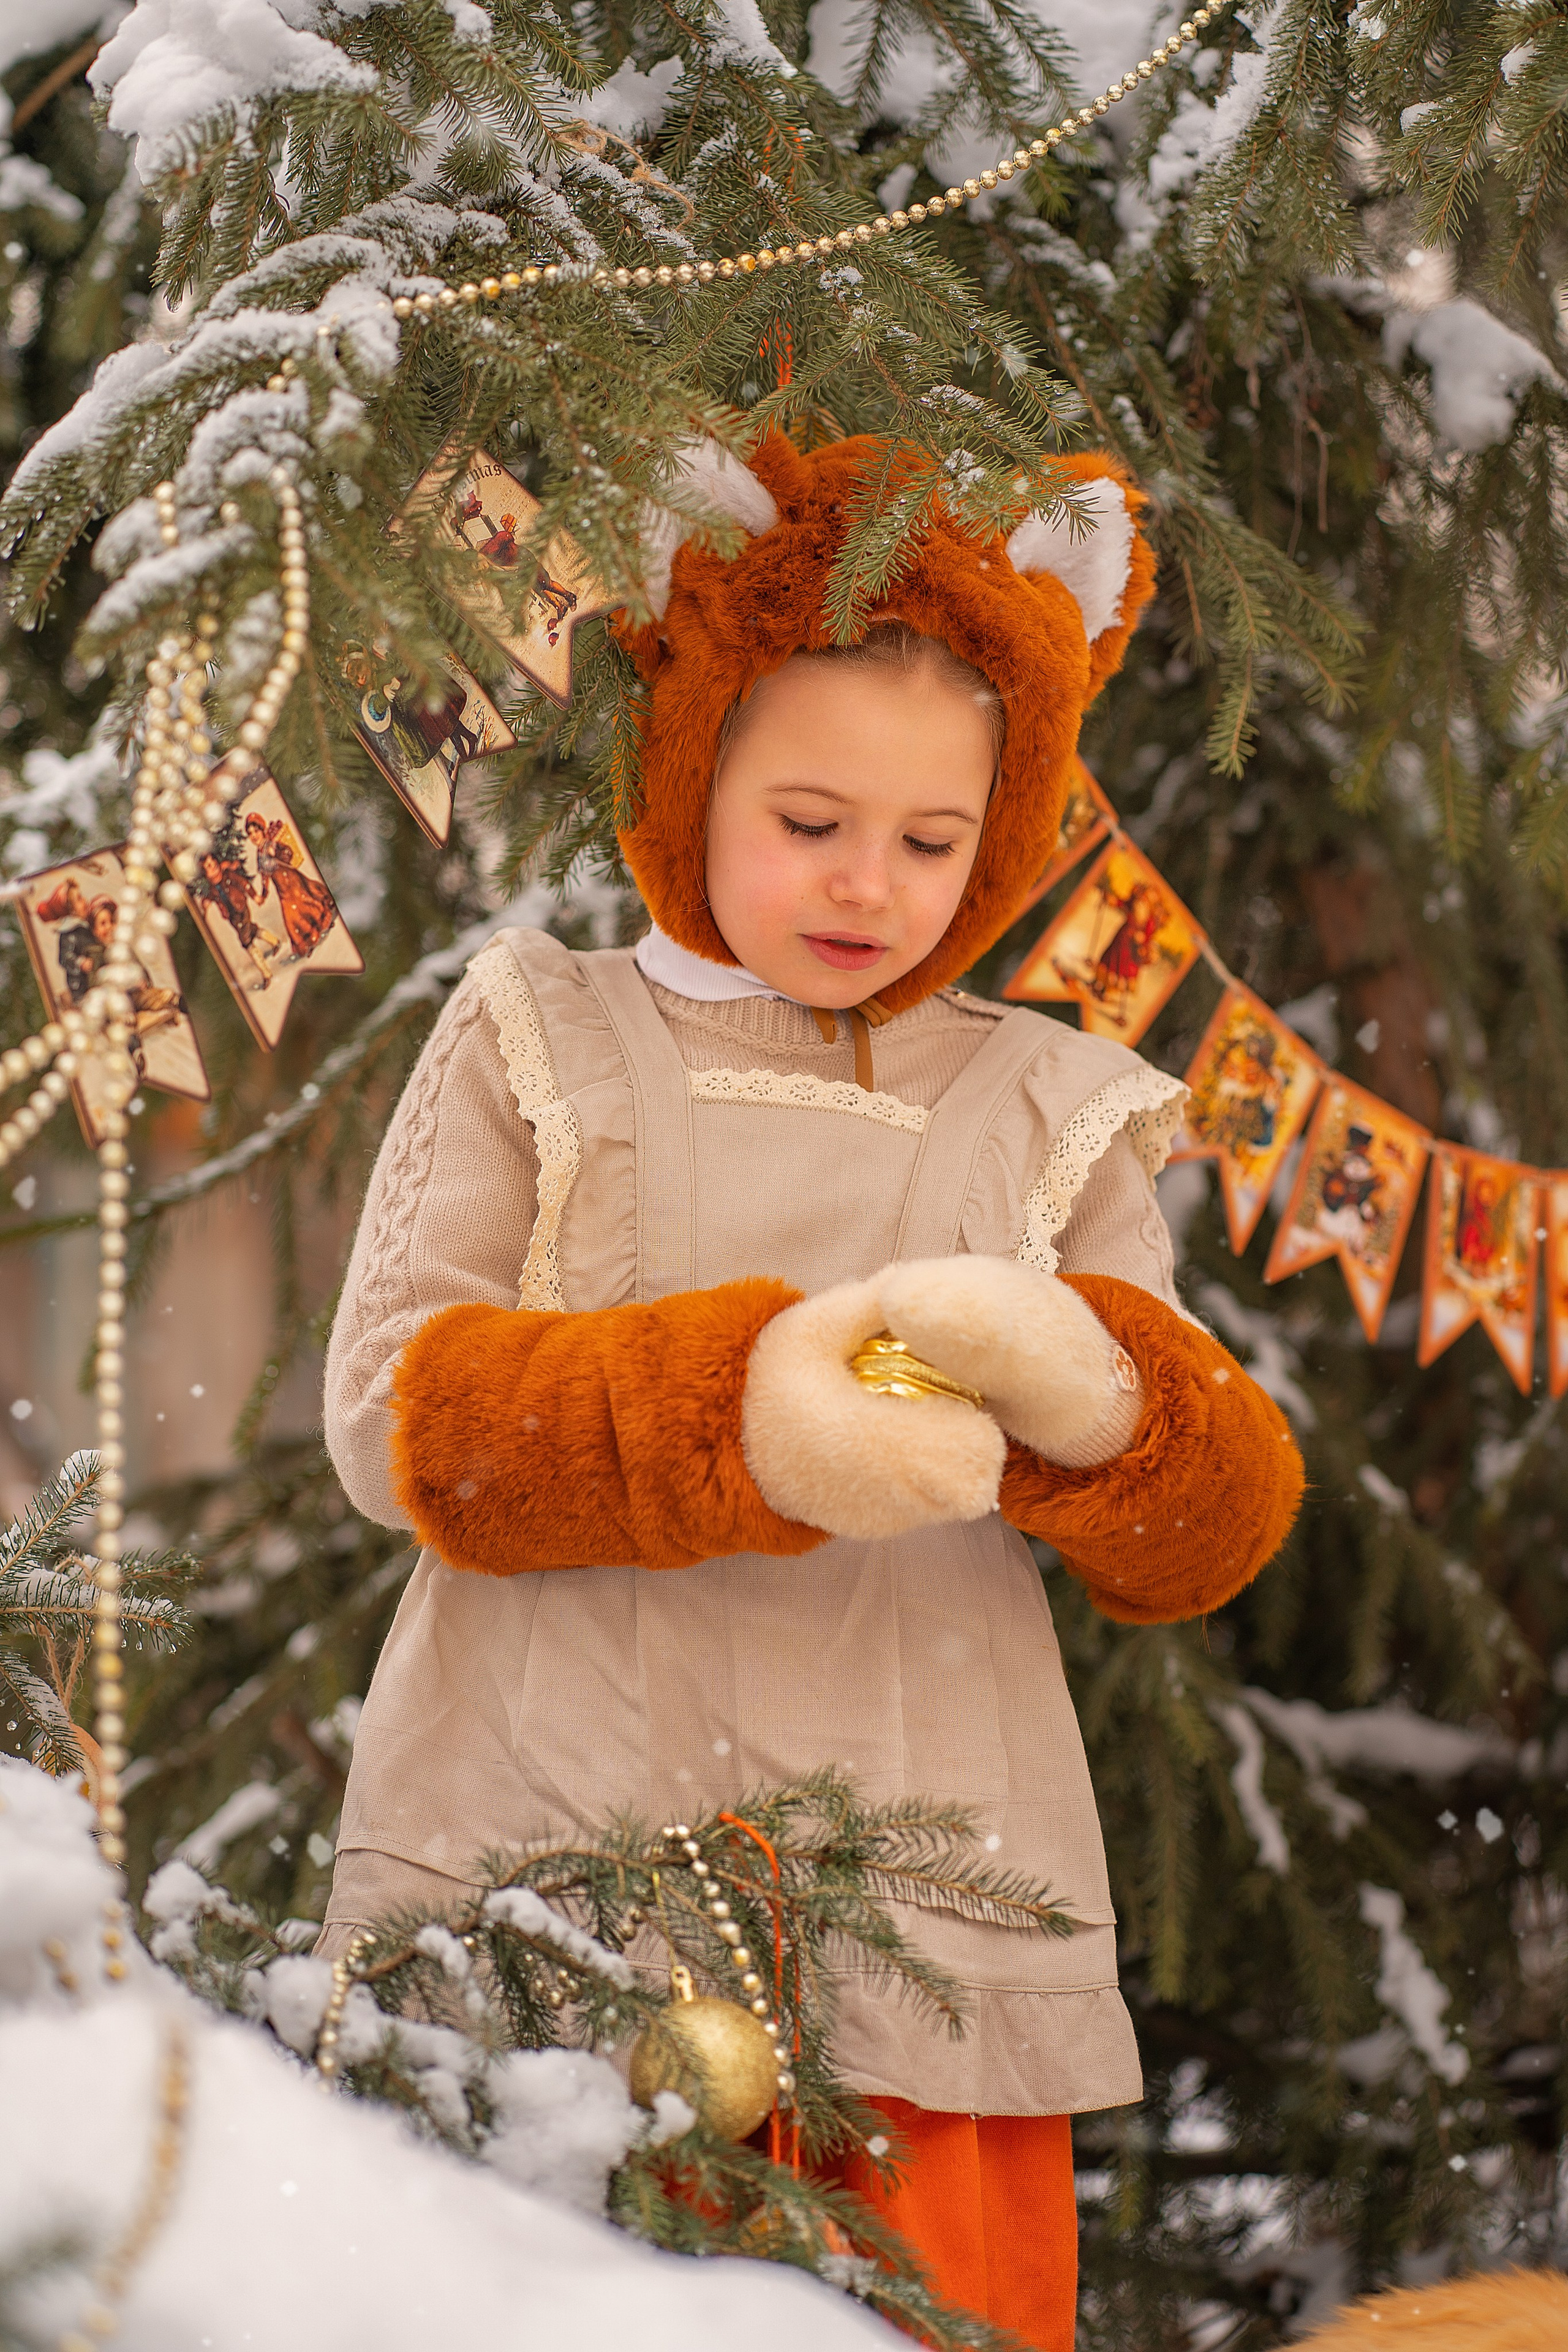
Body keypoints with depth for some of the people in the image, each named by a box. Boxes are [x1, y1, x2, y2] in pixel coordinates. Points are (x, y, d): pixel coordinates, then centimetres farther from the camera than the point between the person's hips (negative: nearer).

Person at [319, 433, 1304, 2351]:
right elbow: (390, 1409, -5)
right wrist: (730, 1412, -22)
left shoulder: (1043, 1113, 13)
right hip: (535, 1907, -1)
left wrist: (1088, 1391, -17)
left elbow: (1204, 1540, 7)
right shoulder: (538, 1043, 8)